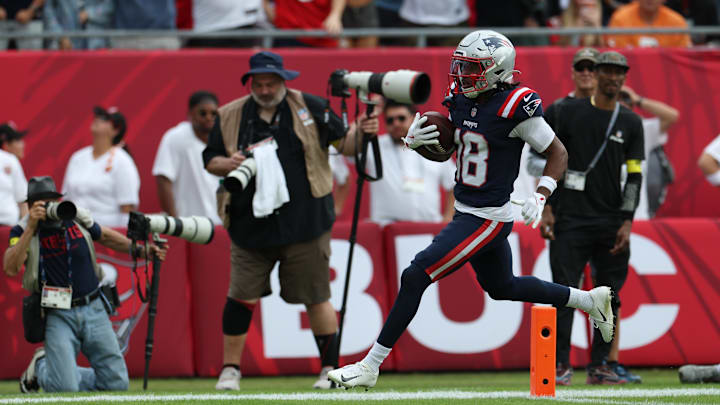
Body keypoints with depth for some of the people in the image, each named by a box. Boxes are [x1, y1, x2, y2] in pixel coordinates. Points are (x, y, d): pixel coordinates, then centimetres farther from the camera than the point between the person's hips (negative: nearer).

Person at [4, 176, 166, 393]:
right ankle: (41, 367, 18)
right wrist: (31, 228, -28)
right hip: (58, 316, -4)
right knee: (65, 388, -17)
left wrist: (139, 249, 14)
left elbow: (104, 236, 22)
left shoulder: (76, 217, 3)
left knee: (117, 384, 1)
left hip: (94, 310, 4)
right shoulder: (22, 230, -7)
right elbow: (11, 268, -24)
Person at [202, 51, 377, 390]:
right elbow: (209, 160, 13)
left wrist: (361, 133, -16)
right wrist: (227, 164, -9)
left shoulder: (310, 108, 3)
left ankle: (330, 368, 14)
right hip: (251, 225, 2)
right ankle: (230, 369, 12)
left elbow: (343, 143, 5)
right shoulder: (230, 117, 7)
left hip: (305, 223, -2)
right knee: (241, 296, 0)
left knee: (315, 297, 1)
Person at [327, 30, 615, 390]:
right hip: (466, 211, 10)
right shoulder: (462, 101, 3)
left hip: (487, 219, -10)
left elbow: (558, 153, -11)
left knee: (415, 278, -12)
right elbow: (443, 152, 16)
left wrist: (540, 196, -24)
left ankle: (370, 366, -6)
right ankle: (590, 300, 43)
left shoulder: (515, 107, -19)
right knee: (502, 287, 28)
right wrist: (416, 142, -6)